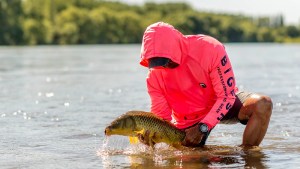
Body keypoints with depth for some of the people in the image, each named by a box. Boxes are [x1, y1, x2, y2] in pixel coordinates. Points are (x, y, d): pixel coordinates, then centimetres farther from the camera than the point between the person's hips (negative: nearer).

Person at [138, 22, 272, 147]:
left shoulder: (210, 49, -30)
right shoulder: (155, 76, -18)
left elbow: (227, 96, -27)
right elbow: (161, 117, -11)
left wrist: (203, 127, -36)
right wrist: (150, 133, -35)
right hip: (187, 121, 3)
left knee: (262, 104, -29)